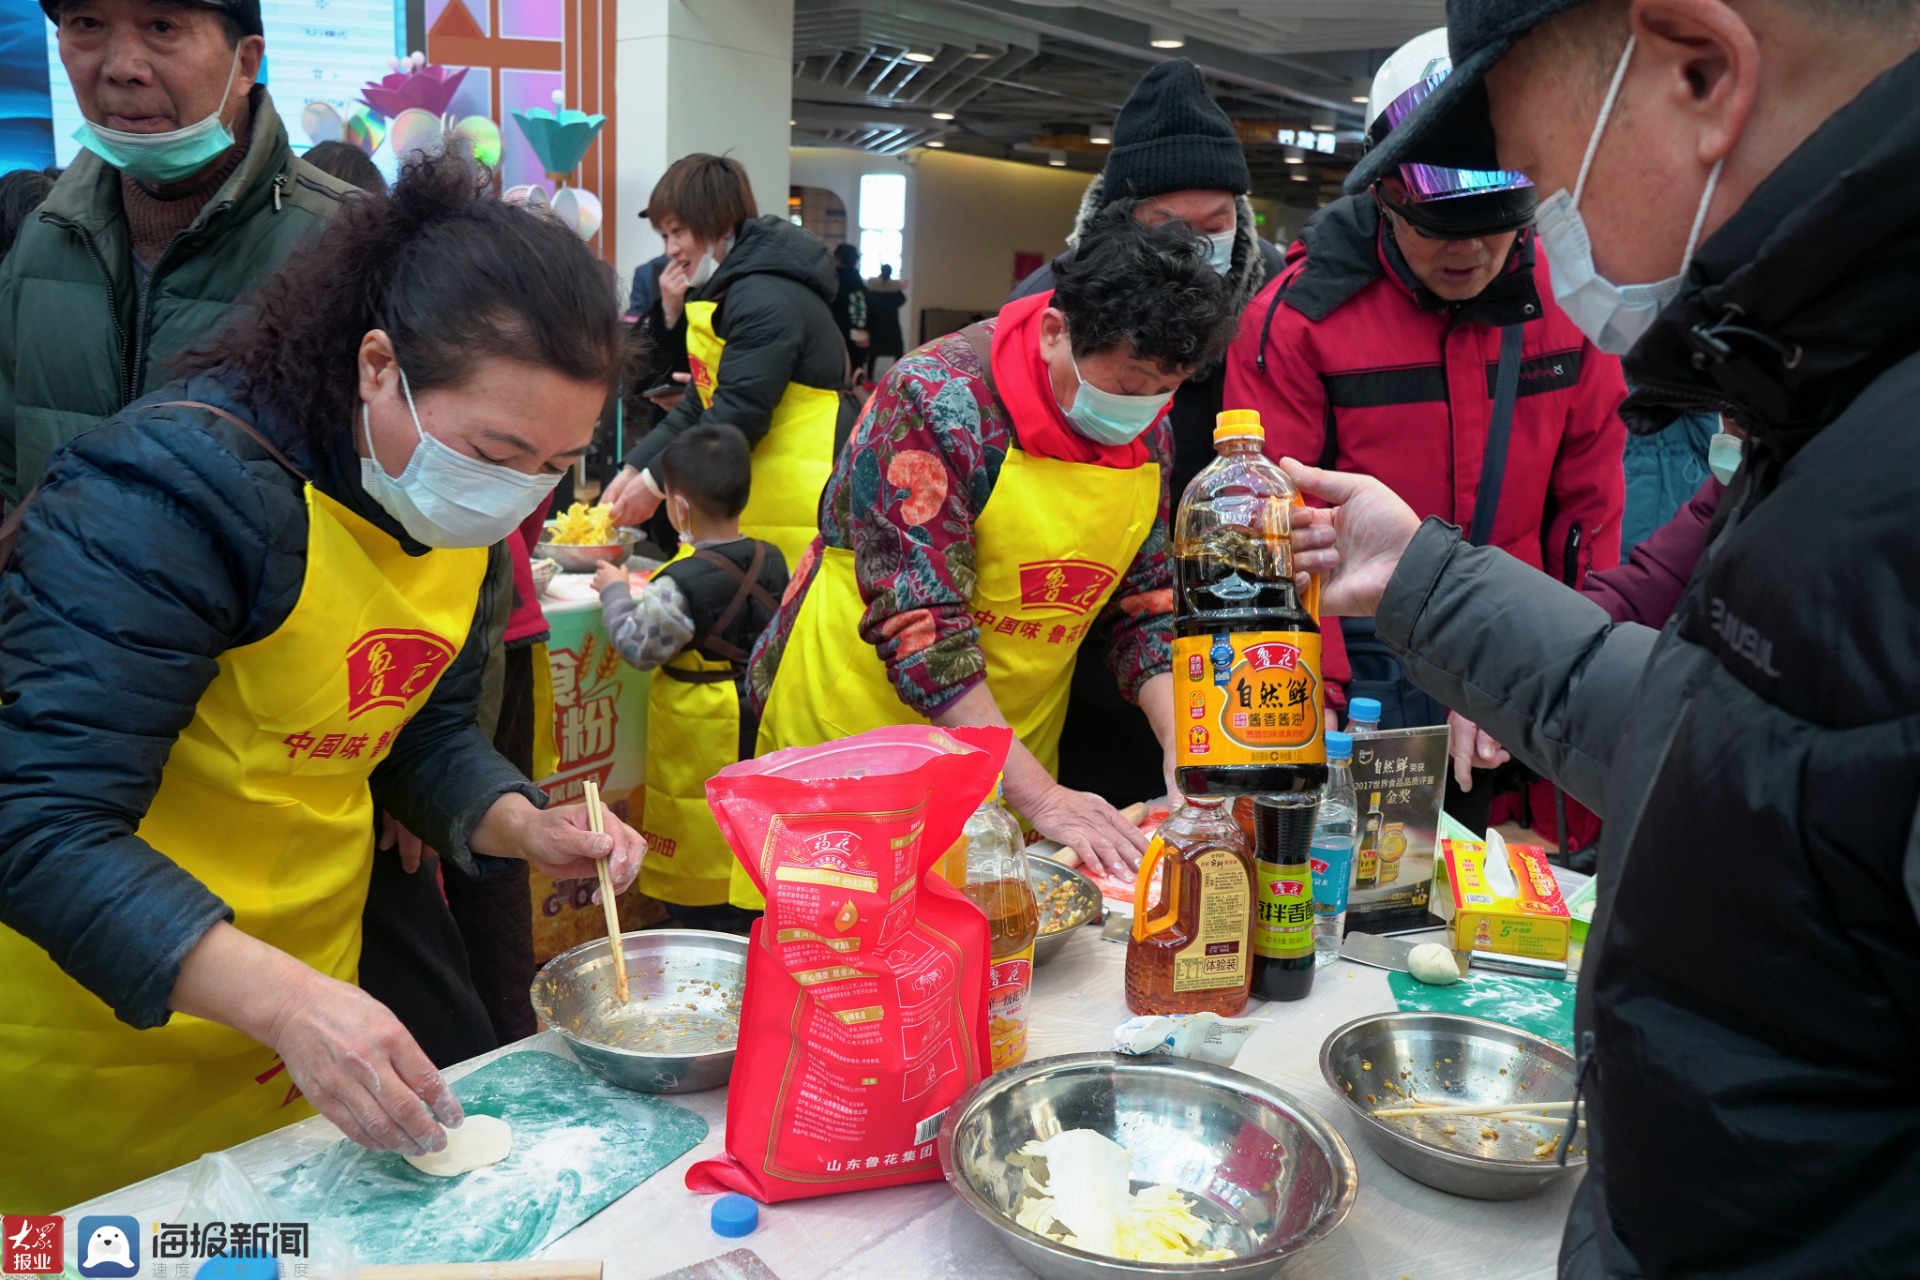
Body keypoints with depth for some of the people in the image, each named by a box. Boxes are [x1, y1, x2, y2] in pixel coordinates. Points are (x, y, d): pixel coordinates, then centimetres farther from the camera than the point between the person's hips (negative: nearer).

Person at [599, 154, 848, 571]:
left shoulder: (766, 301, -15)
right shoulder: (720, 291, 17)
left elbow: (739, 413, -20)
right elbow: (700, 405, 16)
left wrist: (655, 482, -13)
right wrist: (634, 469, 6)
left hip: (797, 506, -9)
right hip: (749, 501, 9)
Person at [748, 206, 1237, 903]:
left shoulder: (1147, 431, -2)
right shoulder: (940, 400, -22)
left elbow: (1146, 606, 6)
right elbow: (917, 625, -27)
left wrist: (1185, 748, -10)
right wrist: (1040, 795, -28)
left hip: (1014, 756, 6)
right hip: (857, 736, -5)